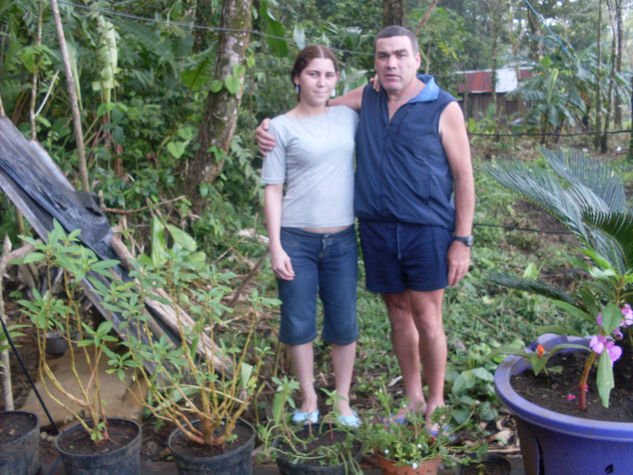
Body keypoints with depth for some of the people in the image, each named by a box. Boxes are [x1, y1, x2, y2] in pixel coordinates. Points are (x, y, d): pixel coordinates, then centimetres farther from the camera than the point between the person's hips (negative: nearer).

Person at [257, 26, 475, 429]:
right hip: (378, 229, 4)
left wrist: (462, 240, -8)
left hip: (426, 229, -4)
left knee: (426, 318, -1)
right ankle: (413, 398, 28)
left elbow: (464, 176, -3)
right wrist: (271, 130, 3)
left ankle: (436, 404, 18)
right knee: (399, 313, 12)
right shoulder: (366, 99, 9)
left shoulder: (444, 109, -3)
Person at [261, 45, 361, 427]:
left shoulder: (348, 117, 8)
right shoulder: (282, 127, -1)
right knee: (299, 324, 6)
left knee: (344, 324, 8)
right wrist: (275, 246, -8)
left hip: (341, 239, 3)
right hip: (296, 238, -2)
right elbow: (273, 190, -2)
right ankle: (309, 399, 26)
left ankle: (343, 402, 26)